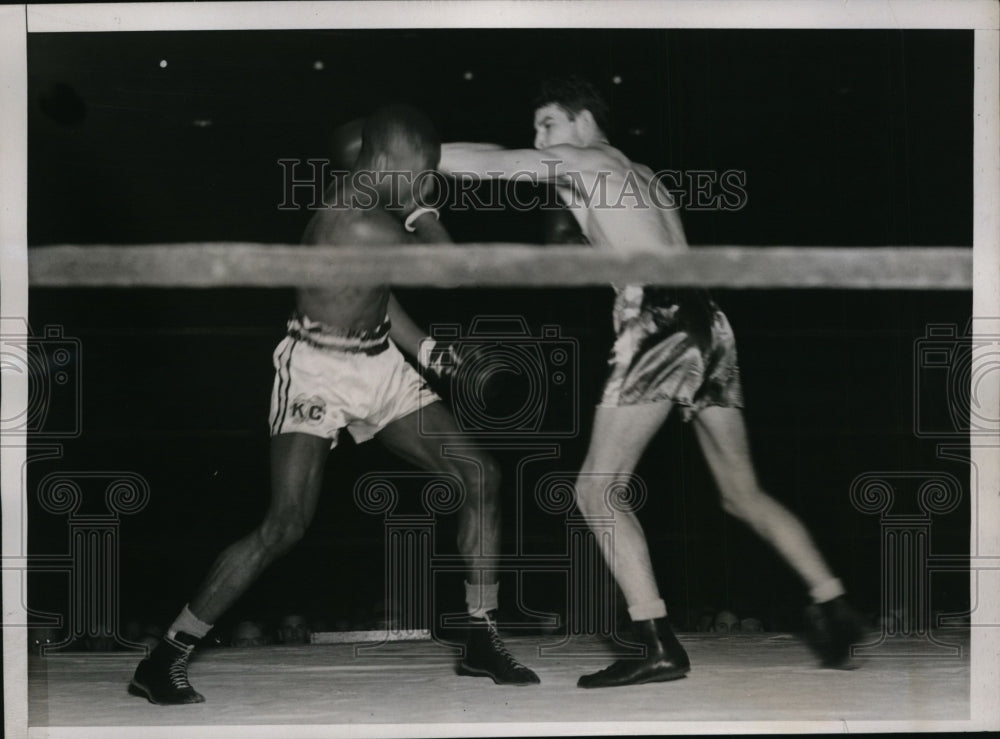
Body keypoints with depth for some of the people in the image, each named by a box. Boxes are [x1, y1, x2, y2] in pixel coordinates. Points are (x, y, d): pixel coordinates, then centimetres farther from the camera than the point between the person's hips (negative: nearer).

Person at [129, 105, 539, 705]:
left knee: (481, 475, 2)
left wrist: (432, 352, 12)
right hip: (318, 371, -9)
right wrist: (417, 203, -3)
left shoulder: (375, 206, 1)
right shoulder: (358, 226, -28)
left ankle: (483, 641, 10)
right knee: (288, 522, -20)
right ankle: (164, 660, -9)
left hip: (379, 363, 9)